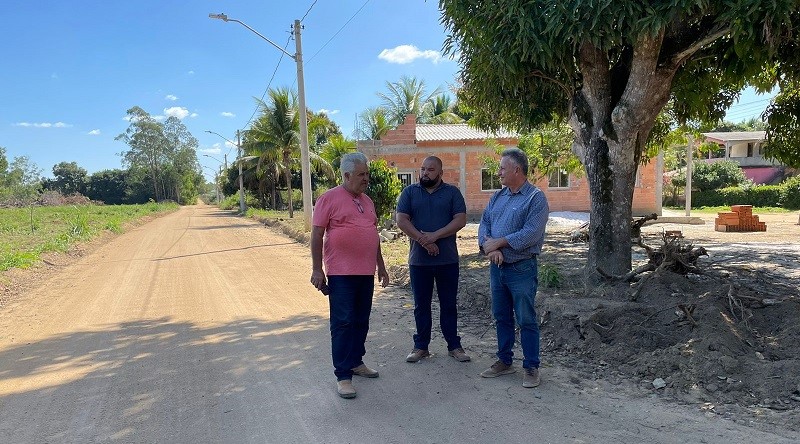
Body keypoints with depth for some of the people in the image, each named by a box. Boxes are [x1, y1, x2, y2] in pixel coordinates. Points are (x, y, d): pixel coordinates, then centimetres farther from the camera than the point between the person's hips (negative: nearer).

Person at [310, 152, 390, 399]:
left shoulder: (367, 201, 15)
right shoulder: (329, 199, -6)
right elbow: (317, 235, -8)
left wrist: (381, 266, 20)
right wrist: (317, 270, -12)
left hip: (366, 273, 7)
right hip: (341, 274, -7)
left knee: (361, 321, 14)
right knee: (343, 323, -4)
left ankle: (356, 362, 29)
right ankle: (343, 376, 2)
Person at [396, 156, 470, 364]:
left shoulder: (452, 192, 2)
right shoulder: (409, 192, 4)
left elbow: (460, 220, -8)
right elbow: (401, 220, -5)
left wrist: (435, 235, -18)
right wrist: (423, 241, -16)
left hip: (448, 260, -1)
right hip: (418, 260, 1)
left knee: (449, 304, 9)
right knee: (421, 305, 10)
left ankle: (454, 345, 21)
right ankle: (421, 346, 21)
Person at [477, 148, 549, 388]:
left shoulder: (535, 198, -10)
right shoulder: (497, 197, 11)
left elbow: (531, 233, -20)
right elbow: (484, 224, 5)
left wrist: (498, 243, -15)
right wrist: (489, 247, -15)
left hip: (521, 269, -7)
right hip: (497, 267, 7)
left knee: (526, 320, 3)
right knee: (501, 318, 16)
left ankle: (531, 367, 16)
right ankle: (504, 361, 29)